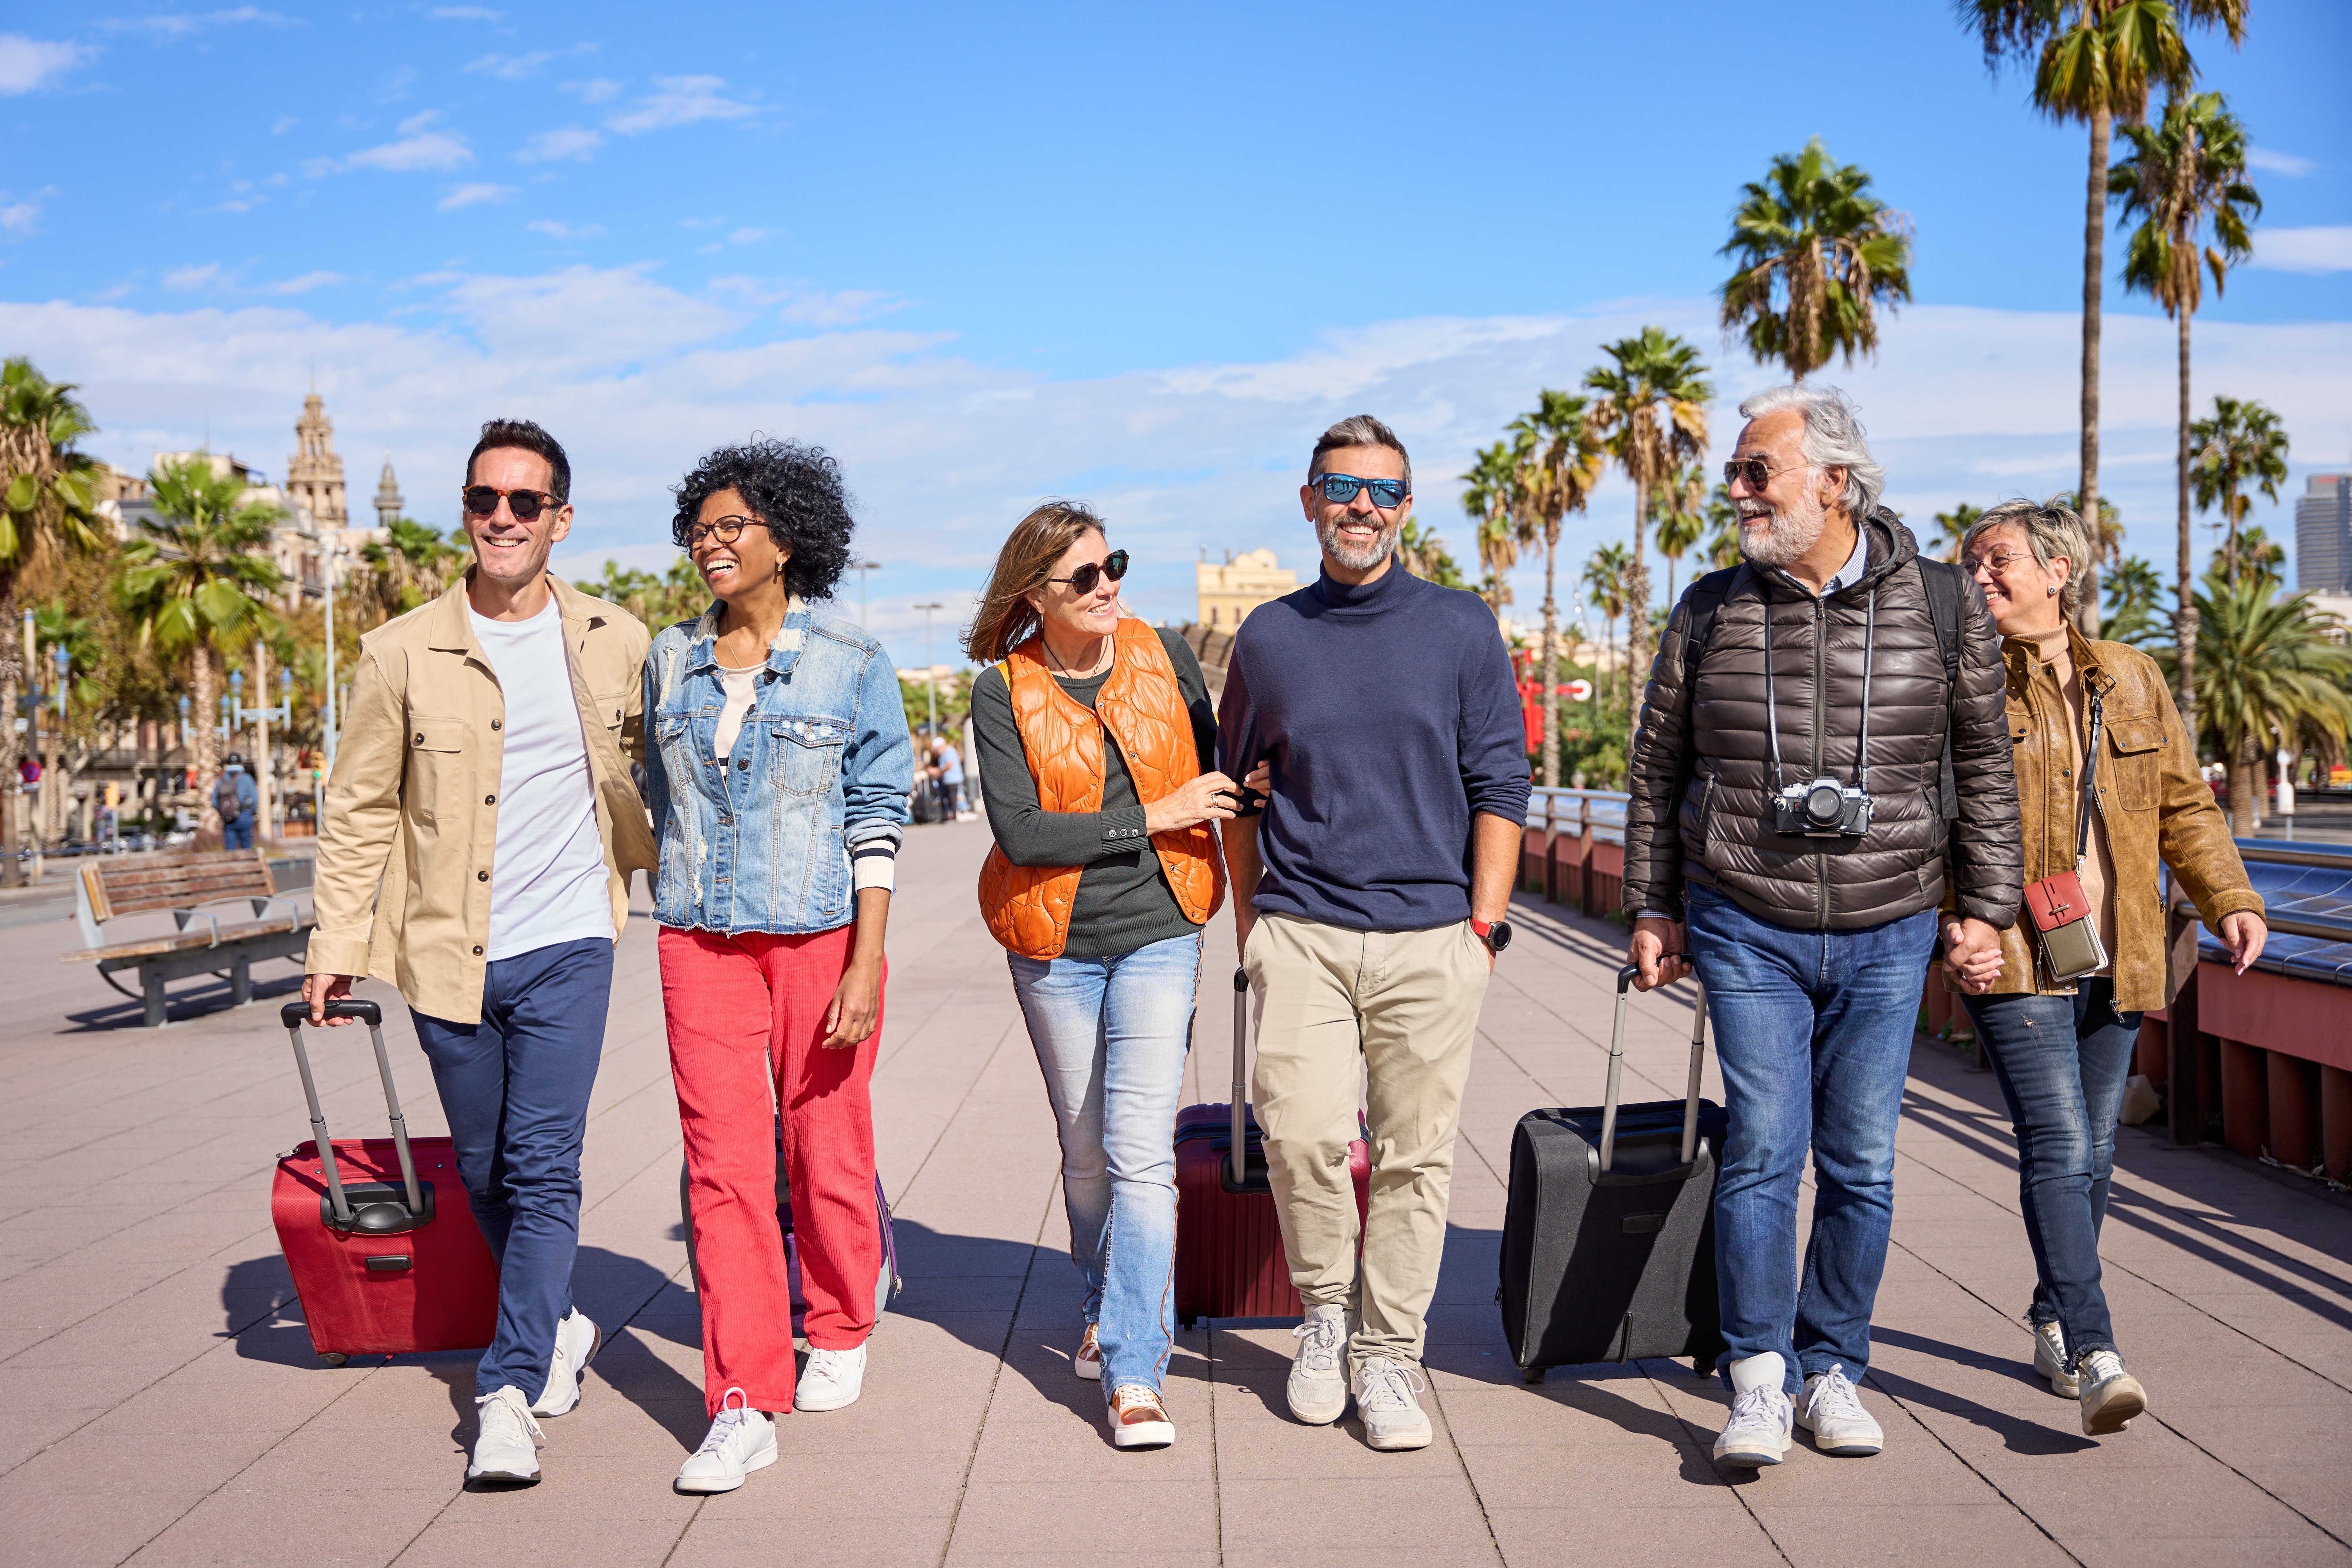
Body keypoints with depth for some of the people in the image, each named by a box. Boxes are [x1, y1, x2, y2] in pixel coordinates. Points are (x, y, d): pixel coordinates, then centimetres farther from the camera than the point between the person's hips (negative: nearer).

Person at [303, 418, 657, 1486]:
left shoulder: (615, 645, 2)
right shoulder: (404, 653, -1)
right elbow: (359, 806, 4)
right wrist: (335, 942, 1)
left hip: (566, 946, -1)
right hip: (448, 952, 1)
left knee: (544, 1169, -9)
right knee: (484, 1174, 13)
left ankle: (509, 1394, -2)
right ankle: (559, 1328, 35)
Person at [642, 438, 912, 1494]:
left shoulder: (850, 666, -2)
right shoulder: (671, 661, 9)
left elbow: (877, 818, -5)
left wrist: (866, 966, -12)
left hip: (820, 933, -2)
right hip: (702, 942, 3)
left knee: (827, 1147, 8)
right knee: (724, 1164, -4)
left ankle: (841, 1333, 33)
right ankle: (745, 1405, -1)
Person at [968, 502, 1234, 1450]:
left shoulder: (1165, 656, 0)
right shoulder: (1003, 692, -7)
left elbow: (1213, 767, 16)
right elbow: (1020, 832, -17)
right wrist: (1152, 816, -18)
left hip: (1158, 934, 0)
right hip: (1055, 945, 0)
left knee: (1141, 1150, -11)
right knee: (1087, 1152, 15)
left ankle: (1134, 1370, -8)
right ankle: (1104, 1308, 39)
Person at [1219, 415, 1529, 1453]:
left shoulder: (1463, 630, 6)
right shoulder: (1269, 638, 10)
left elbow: (1500, 785, 6)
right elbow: (1237, 790, 17)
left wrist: (1485, 920, -1)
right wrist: (1250, 922, 11)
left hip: (1430, 937, 0)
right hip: (1300, 932, 1)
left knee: (1416, 1154, 2)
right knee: (1300, 1134, -11)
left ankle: (1387, 1354, 15)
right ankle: (1326, 1310, 13)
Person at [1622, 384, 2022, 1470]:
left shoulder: (1940, 607, 0)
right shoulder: (1712, 610, 1)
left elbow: (1983, 767, 9)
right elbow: (1657, 769, 9)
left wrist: (1984, 904, 6)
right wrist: (1652, 908, 7)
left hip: (1886, 934, 1)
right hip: (1746, 932, 0)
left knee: (1861, 1163, 6)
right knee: (1764, 1147, -7)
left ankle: (1831, 1370, 20)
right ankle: (1758, 1378, 3)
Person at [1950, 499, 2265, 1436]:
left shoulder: (2132, 680, 12)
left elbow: (2185, 805, 16)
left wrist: (2230, 901, 3)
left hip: (2115, 963, 4)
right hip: (2013, 965, -4)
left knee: (2093, 1153, 12)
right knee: (2058, 1148, -14)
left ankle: (2053, 1321, 30)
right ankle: (2094, 1357, -15)